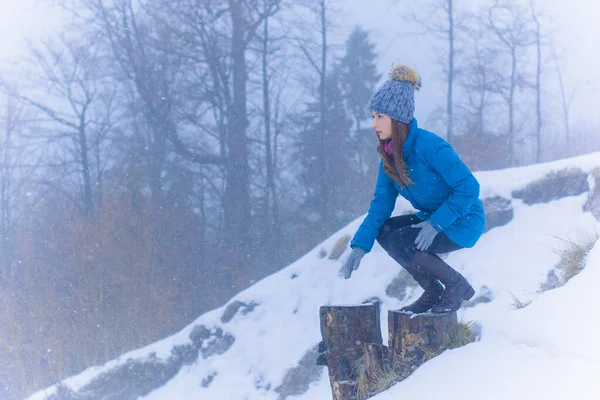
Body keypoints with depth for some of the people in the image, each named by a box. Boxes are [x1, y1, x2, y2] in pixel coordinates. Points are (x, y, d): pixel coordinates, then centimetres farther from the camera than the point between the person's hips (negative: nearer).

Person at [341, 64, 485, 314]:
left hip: (463, 221, -8)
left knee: (397, 242, -21)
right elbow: (381, 203, -3)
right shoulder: (389, 154, -1)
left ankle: (457, 286, -2)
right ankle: (433, 292, 8)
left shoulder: (429, 146, -26)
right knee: (383, 231, -2)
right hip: (434, 218, 8)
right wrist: (360, 246, -13)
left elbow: (469, 187, -26)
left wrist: (436, 223, -28)